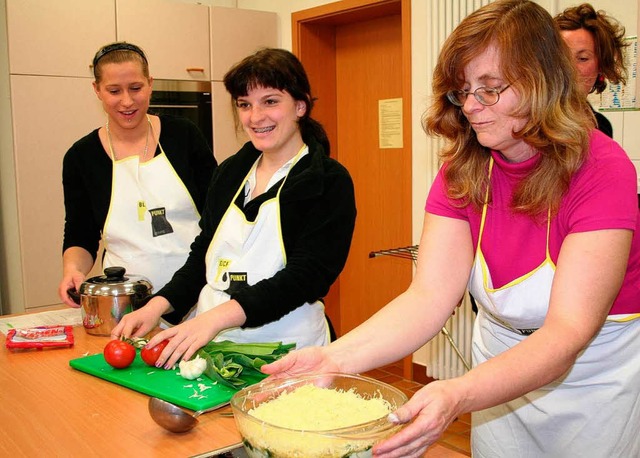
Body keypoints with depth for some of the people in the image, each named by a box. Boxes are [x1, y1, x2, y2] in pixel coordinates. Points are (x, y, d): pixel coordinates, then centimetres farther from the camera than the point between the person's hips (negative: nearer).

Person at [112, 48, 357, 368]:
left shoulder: (329, 182, -5)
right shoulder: (230, 173, 13)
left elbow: (306, 276, -15)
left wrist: (215, 317, -24)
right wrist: (159, 305, 0)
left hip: (283, 351, -5)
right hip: (209, 345, 5)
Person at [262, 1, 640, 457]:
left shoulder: (603, 171, -25)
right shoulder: (461, 171, -11)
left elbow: (568, 332, -33)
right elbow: (429, 296, -21)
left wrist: (458, 396, -48)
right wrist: (335, 358, -38)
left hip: (599, 380, -3)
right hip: (503, 368, 4)